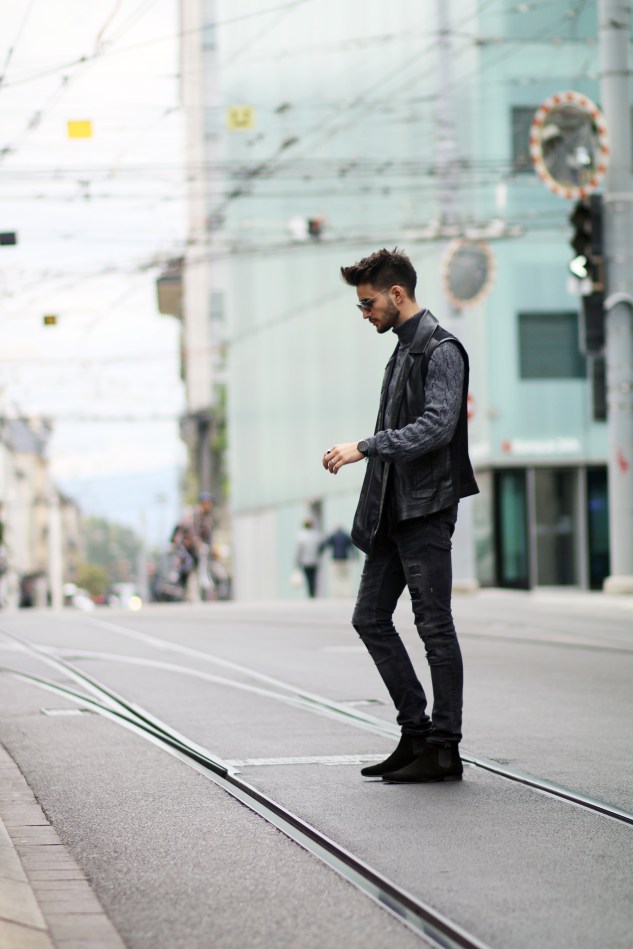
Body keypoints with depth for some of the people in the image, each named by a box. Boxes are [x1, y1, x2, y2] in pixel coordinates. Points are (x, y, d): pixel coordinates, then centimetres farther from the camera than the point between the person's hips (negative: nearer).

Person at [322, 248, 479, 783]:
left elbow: (437, 426, -21)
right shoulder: (403, 351, 19)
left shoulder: (441, 351, -10)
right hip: (393, 510, 10)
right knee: (371, 618, 8)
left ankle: (444, 749, 0)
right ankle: (417, 733, 14)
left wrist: (365, 447, -23)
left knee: (434, 625, -5)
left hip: (426, 508, -10)